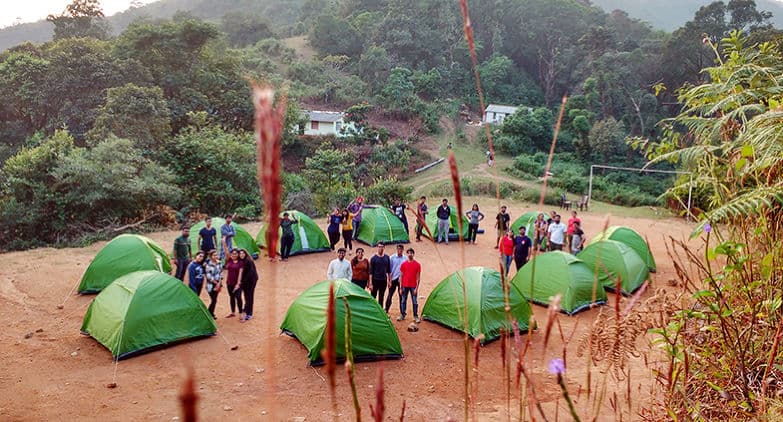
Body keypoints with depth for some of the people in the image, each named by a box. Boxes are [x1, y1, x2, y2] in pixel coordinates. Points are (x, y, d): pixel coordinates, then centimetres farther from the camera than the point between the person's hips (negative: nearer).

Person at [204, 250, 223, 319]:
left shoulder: (219, 263, 3)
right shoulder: (208, 264, -14)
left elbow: (221, 274, 5)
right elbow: (208, 276, -14)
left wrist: (219, 283, -5)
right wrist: (216, 283, -9)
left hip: (217, 284, 5)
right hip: (211, 285, -5)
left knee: (214, 300, 10)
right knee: (213, 300, -5)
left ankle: (211, 314, 22)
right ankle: (209, 314, 10)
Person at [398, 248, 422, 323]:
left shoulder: (417, 264, -3)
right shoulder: (403, 264, 1)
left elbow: (418, 277, -3)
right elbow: (401, 276, 4)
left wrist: (417, 288, -8)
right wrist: (401, 287, 0)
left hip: (413, 286, -2)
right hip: (405, 286, 2)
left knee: (415, 302, 1)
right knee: (403, 301, 9)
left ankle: (416, 317, 10)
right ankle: (402, 315, 20)